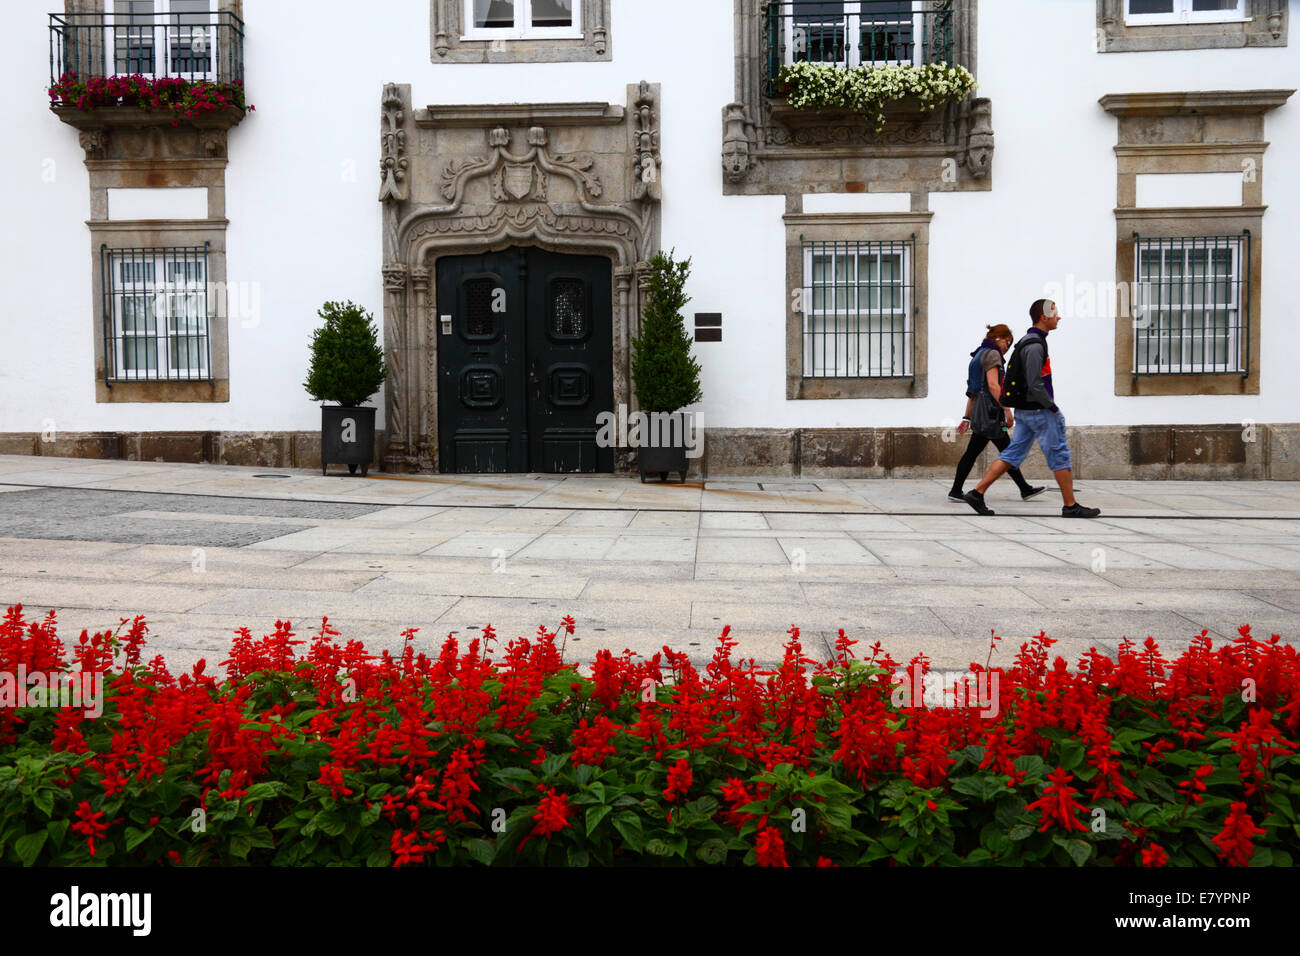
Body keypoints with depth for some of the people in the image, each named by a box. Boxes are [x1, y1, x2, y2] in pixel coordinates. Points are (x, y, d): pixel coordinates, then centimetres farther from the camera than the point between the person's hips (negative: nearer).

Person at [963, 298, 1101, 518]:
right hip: (1038, 411, -10)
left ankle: (977, 493, 3)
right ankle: (1071, 506, 6)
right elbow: (1034, 385, -23)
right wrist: (1054, 408, -13)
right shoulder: (1035, 345, -17)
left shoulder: (1029, 342, 16)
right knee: (1060, 456, -1)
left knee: (1012, 454, 8)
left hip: (1025, 410, 10)